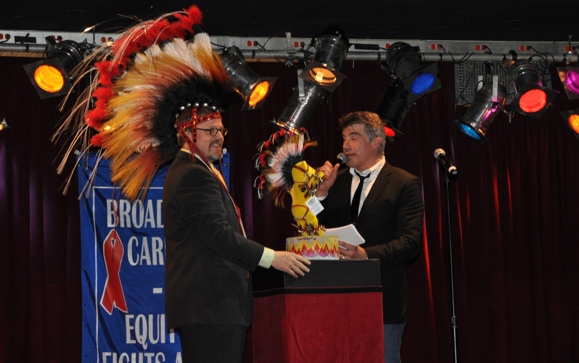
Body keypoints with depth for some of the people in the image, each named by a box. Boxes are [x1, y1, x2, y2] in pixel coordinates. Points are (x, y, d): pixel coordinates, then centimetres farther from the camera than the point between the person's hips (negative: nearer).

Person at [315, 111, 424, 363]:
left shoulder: (404, 184, 0)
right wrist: (321, 193, -3)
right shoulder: (335, 181, 15)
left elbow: (410, 242, -10)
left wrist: (366, 254, -25)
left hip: (383, 301, -4)